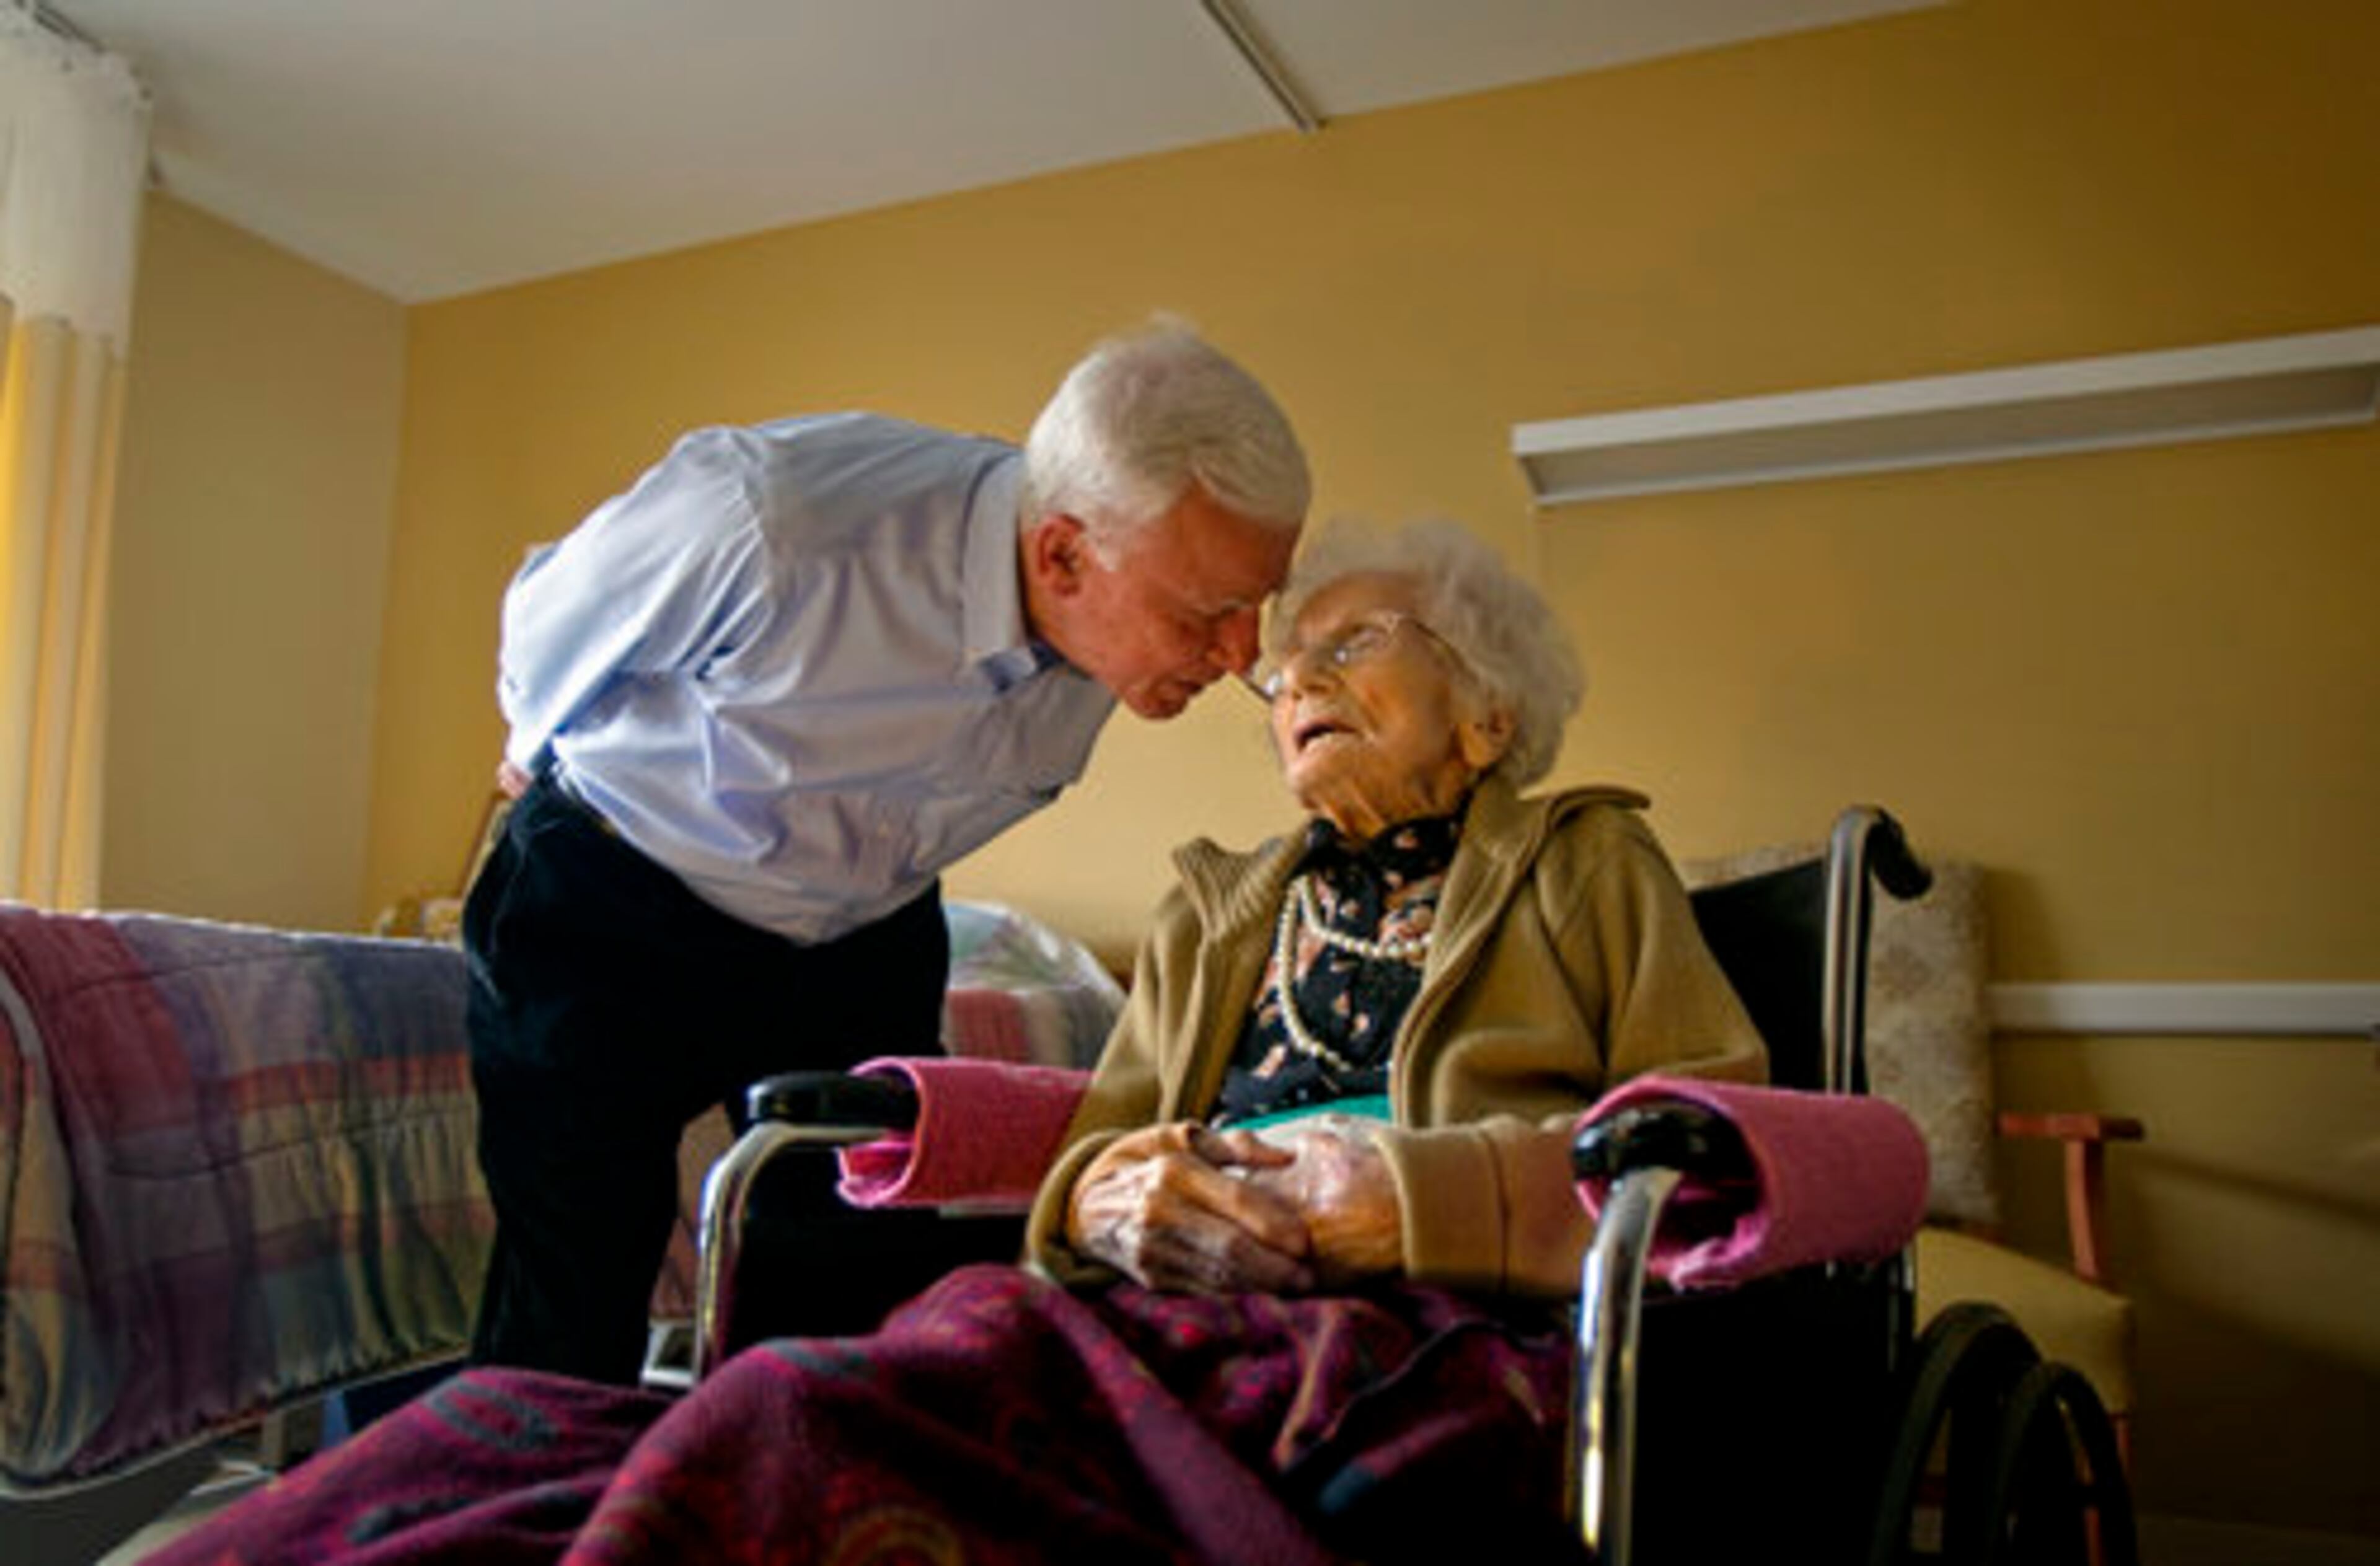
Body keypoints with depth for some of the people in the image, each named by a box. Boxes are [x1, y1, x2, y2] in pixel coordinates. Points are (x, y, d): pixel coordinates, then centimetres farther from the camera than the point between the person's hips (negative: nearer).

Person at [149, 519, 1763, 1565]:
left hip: (1444, 1339, -4)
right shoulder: (1216, 909, 30)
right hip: (1176, 1314, 5)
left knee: (807, 1416, -34)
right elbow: (1091, 1146, 23)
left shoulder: (1586, 861, 18)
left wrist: (1416, 1190, -10)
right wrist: (1103, 1199, -3)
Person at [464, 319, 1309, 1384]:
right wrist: (546, 752, 9)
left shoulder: (1118, 620, -17)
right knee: (572, 1327, -3)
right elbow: (548, 622, -10)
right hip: (605, 917, -4)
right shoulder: (762, 519, -35)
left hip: (868, 941, 4)